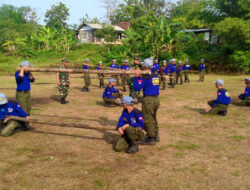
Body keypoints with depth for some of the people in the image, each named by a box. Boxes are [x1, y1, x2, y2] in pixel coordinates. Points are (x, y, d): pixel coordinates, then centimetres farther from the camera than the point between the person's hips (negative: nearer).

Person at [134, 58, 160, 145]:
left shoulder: (145, 77, -15)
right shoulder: (156, 76, 7)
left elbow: (137, 88, -14)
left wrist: (136, 77, -7)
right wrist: (140, 76, 18)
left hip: (148, 100, -8)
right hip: (156, 99, 8)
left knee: (148, 119, 2)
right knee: (153, 118, 22)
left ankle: (150, 139, 8)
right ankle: (156, 135, 33)